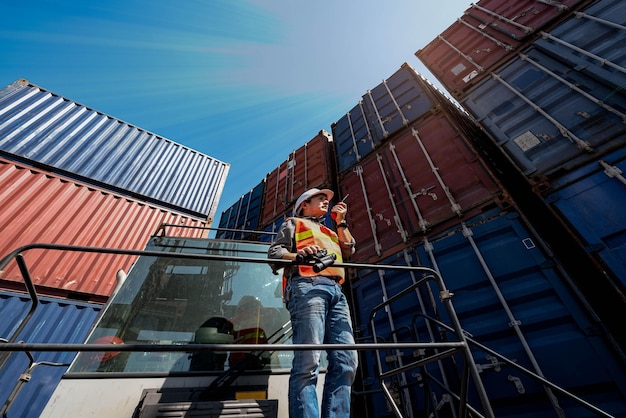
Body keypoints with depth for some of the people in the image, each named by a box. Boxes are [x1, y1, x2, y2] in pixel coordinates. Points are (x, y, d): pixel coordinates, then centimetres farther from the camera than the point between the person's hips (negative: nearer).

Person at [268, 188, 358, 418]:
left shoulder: (330, 231, 39)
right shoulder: (294, 223, 22)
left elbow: (349, 249, 25)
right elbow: (274, 252, 7)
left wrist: (341, 222, 26)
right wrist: (298, 254, -13)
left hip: (336, 291, 7)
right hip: (307, 287, -6)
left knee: (346, 361, -6)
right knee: (308, 361, -17)